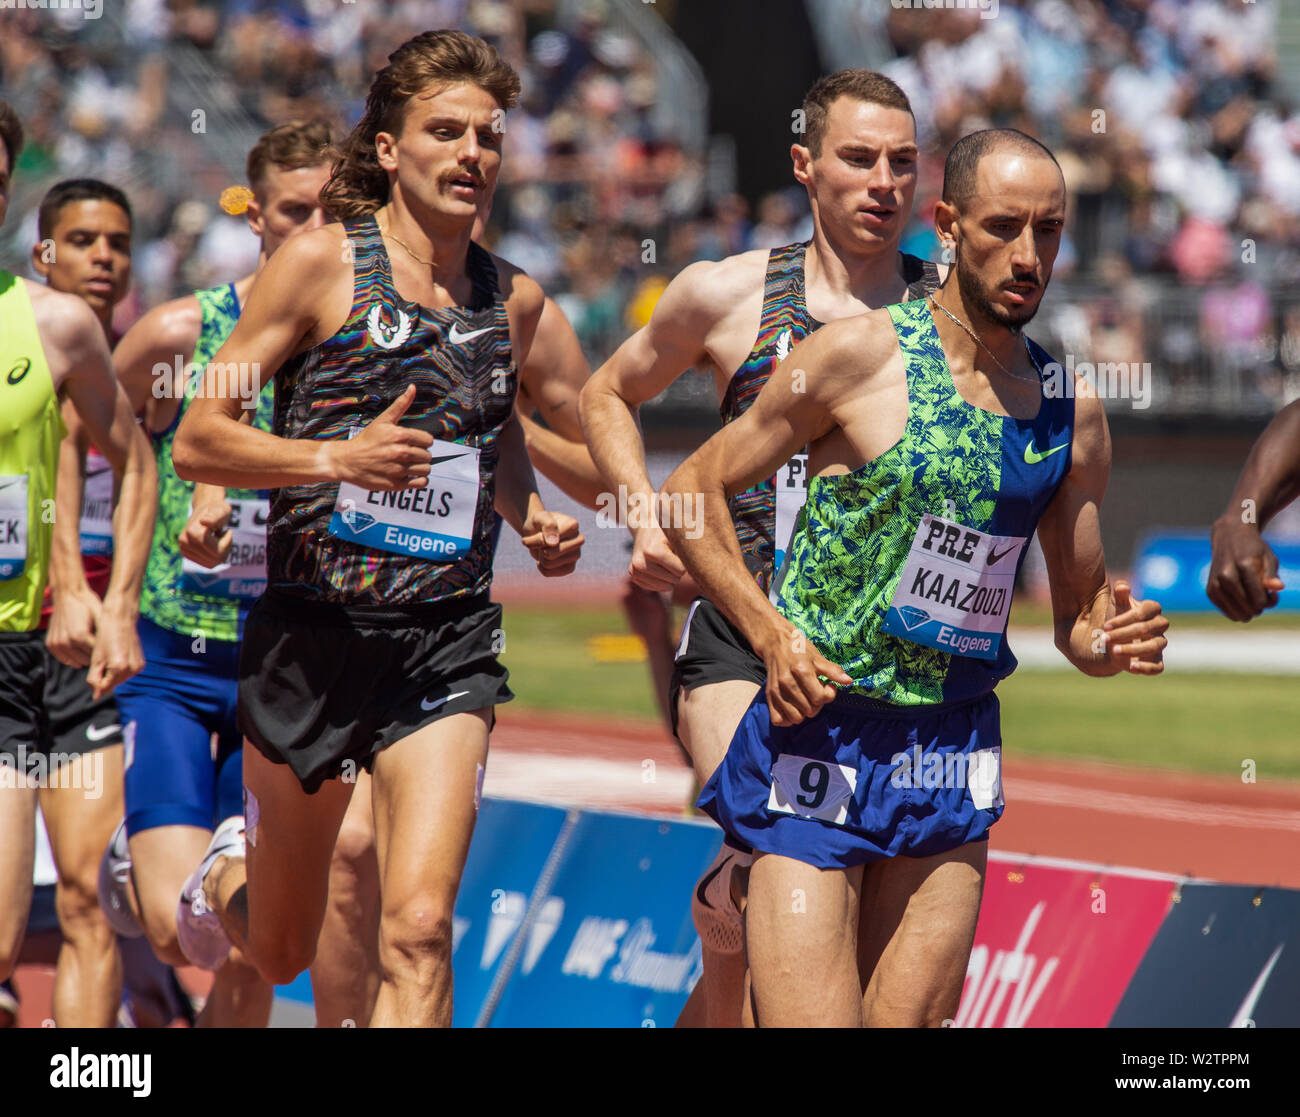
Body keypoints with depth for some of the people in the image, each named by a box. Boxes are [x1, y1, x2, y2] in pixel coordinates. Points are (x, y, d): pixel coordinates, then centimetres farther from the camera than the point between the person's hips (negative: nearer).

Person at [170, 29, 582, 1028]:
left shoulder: (514, 300, 8)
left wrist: (532, 516, 10)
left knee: (419, 930, -18)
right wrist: (339, 458, -21)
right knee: (282, 951, 15)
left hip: (447, 644, 2)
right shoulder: (322, 264, -5)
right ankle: (228, 871, 52)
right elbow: (197, 441, -6)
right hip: (314, 631, -2)